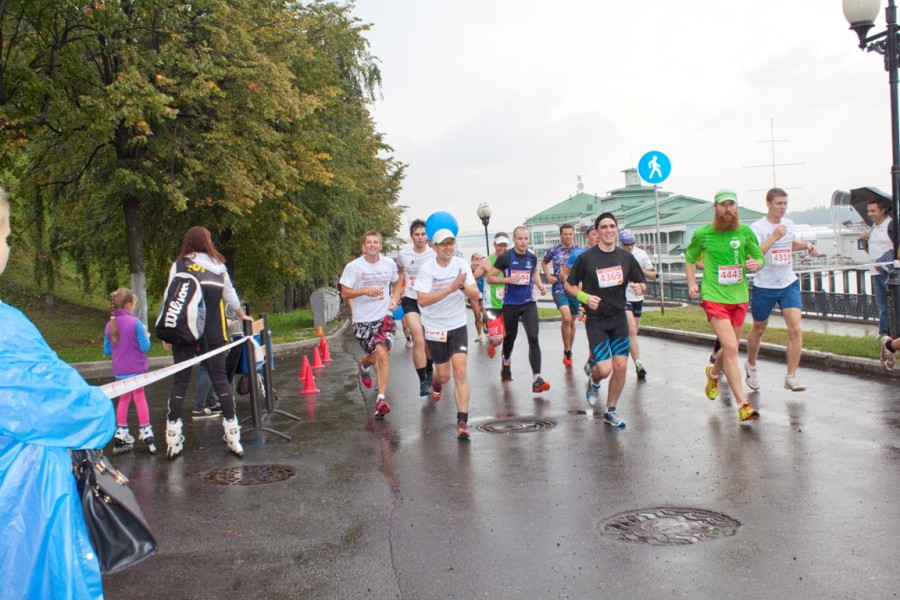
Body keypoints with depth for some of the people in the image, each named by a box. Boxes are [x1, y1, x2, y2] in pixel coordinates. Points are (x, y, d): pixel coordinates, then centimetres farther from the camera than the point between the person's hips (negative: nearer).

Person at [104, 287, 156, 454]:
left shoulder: (110, 325, 0)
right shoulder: (135, 322, -16)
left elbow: (107, 350, 5)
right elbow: (145, 346, -16)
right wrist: (146, 337, 3)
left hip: (119, 370, 4)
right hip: (135, 368, -4)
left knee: (123, 399, 16)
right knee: (139, 398, 7)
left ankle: (121, 435, 19)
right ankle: (146, 432, 11)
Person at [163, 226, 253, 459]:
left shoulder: (178, 266, 2)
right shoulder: (218, 267, 9)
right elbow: (230, 295, 22)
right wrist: (241, 315, 39)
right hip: (213, 334, 1)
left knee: (180, 381, 4)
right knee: (219, 378, 6)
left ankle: (174, 440, 3)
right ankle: (232, 435, 5)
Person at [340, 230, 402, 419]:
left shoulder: (390, 264, 3)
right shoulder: (353, 266, -6)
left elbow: (396, 283, 22)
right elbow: (345, 292, -6)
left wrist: (394, 299, 3)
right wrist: (365, 290, -22)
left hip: (384, 316, 1)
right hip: (362, 319, -1)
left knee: (382, 354, -16)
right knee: (375, 356, 5)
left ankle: (381, 398, -13)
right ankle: (363, 365, 46)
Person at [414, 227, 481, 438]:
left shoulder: (461, 265, -4)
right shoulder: (427, 268, -12)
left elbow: (476, 296, -7)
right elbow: (422, 300, -24)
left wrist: (463, 286, -28)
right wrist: (451, 288, -32)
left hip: (458, 325, 1)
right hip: (435, 327, -1)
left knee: (460, 372, -12)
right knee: (444, 375, 9)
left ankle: (462, 421, -8)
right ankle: (436, 382, 48)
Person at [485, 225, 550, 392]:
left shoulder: (532, 257, 1)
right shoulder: (505, 257, -10)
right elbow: (490, 278, -6)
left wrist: (540, 285, 3)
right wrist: (507, 280, -21)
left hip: (529, 303, 2)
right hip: (510, 304, -2)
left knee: (533, 338, -13)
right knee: (510, 337, 15)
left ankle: (536, 379, -16)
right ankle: (506, 363, 47)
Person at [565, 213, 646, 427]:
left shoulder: (626, 257, 3)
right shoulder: (585, 258, -7)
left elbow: (641, 283, 12)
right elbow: (569, 285, 1)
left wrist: (639, 287, -12)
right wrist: (585, 297, -17)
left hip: (619, 318, 4)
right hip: (596, 320, -3)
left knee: (621, 367, 1)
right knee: (604, 369, -12)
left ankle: (610, 411, 19)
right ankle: (593, 382, 26)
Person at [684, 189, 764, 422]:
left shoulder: (745, 232, 2)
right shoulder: (703, 234, -3)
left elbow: (759, 257, 12)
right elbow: (690, 258, 13)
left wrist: (756, 263, -12)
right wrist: (692, 283, 2)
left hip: (739, 298, 4)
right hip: (714, 297, -4)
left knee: (731, 348, 16)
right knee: (730, 347, -15)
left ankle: (713, 372, 51)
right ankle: (743, 404, -11)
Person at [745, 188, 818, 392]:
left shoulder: (789, 224, 7)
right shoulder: (757, 227, -12)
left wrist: (806, 245, 9)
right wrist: (773, 237, -29)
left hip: (789, 284, 4)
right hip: (764, 286, -4)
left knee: (795, 329, -11)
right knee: (759, 330, 12)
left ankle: (791, 377, -5)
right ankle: (751, 366, 38)